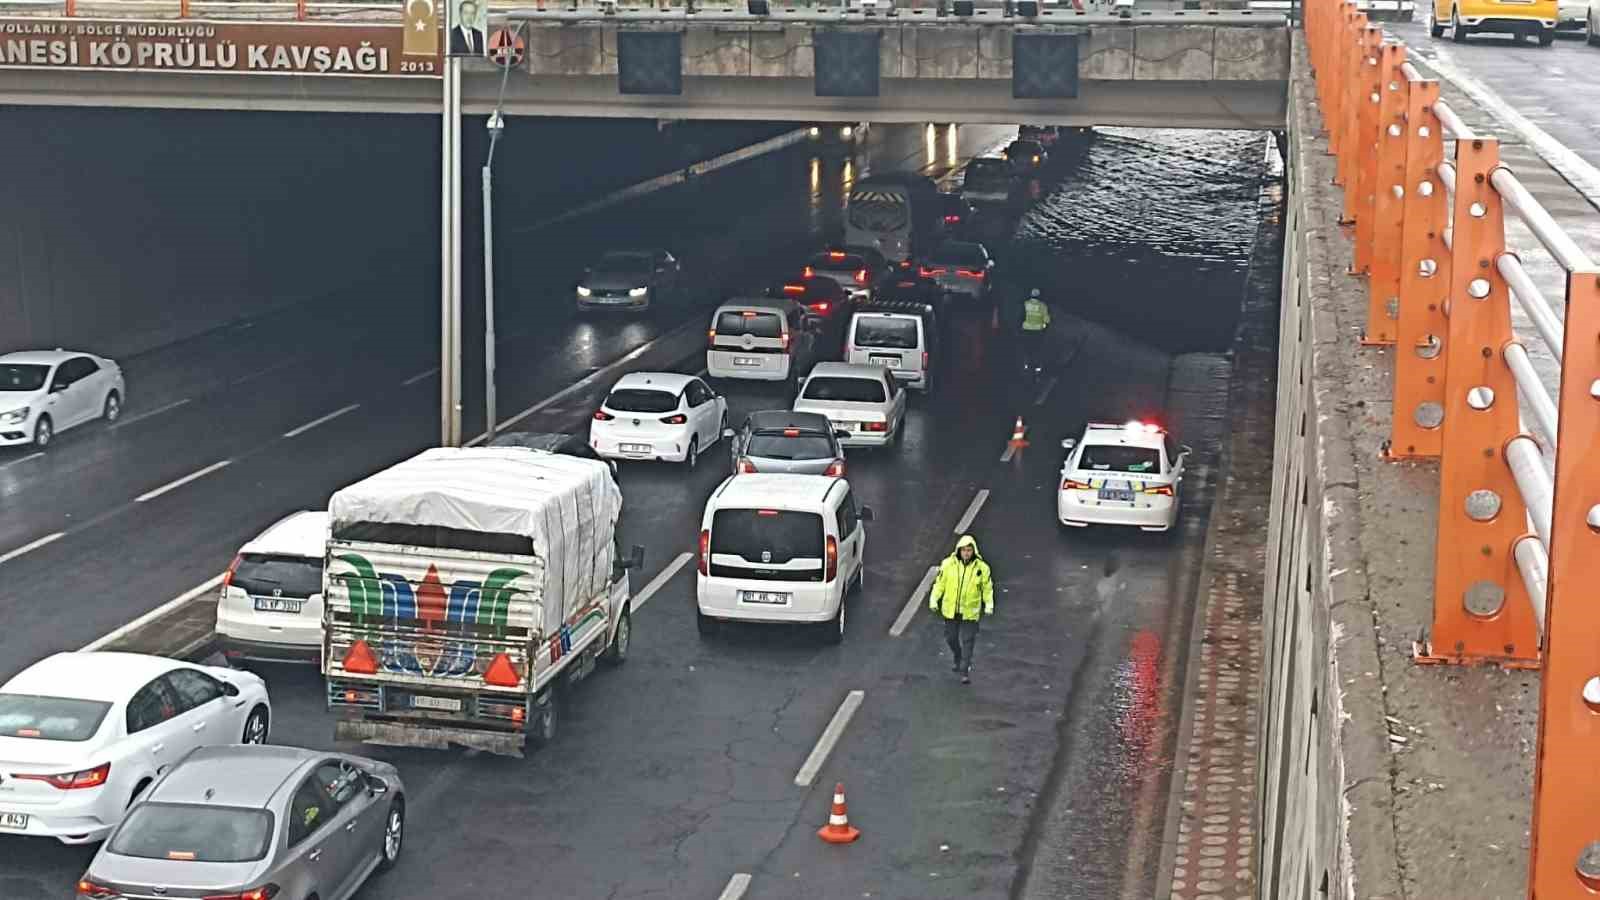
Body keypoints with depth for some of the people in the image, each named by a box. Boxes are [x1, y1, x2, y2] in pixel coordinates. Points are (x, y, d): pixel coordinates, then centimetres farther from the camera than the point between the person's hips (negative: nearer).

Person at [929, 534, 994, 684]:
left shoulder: (982, 568, -11)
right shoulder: (948, 564, -10)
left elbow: (987, 588, 0)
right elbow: (939, 583, -1)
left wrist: (989, 605, -10)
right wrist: (933, 600, -8)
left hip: (970, 611, -2)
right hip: (950, 609, 2)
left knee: (968, 641, -3)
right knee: (951, 638, 16)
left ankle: (965, 671, 7)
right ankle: (959, 659, 44)